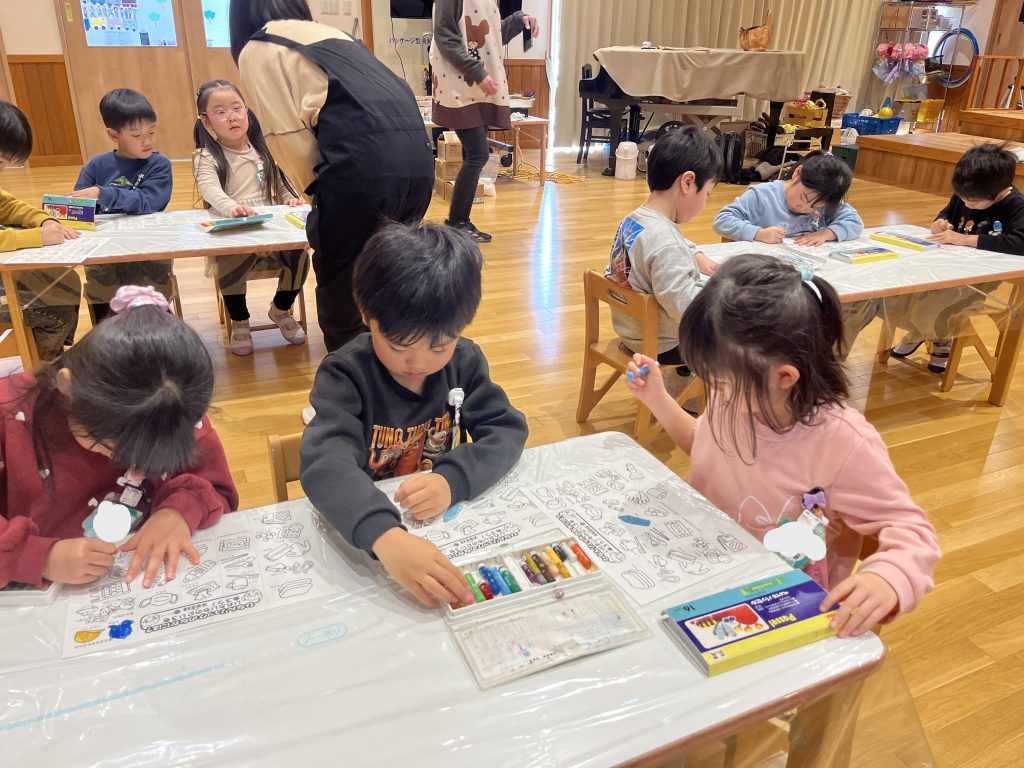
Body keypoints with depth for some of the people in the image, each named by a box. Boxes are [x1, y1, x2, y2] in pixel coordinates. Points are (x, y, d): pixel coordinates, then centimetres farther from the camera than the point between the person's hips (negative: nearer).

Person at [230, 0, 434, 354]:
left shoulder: (256, 51, 13)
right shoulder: (329, 32, 33)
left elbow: (287, 134, 3)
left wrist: (317, 190, 18)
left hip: (363, 164, -7)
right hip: (417, 155, 7)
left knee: (339, 285, 10)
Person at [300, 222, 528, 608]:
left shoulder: (465, 361, -4)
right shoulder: (346, 373, -17)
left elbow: (506, 428, -9)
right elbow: (326, 462, -31)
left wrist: (453, 479, -28)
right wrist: (385, 536, -49)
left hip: (448, 519, 3)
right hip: (361, 530, -2)